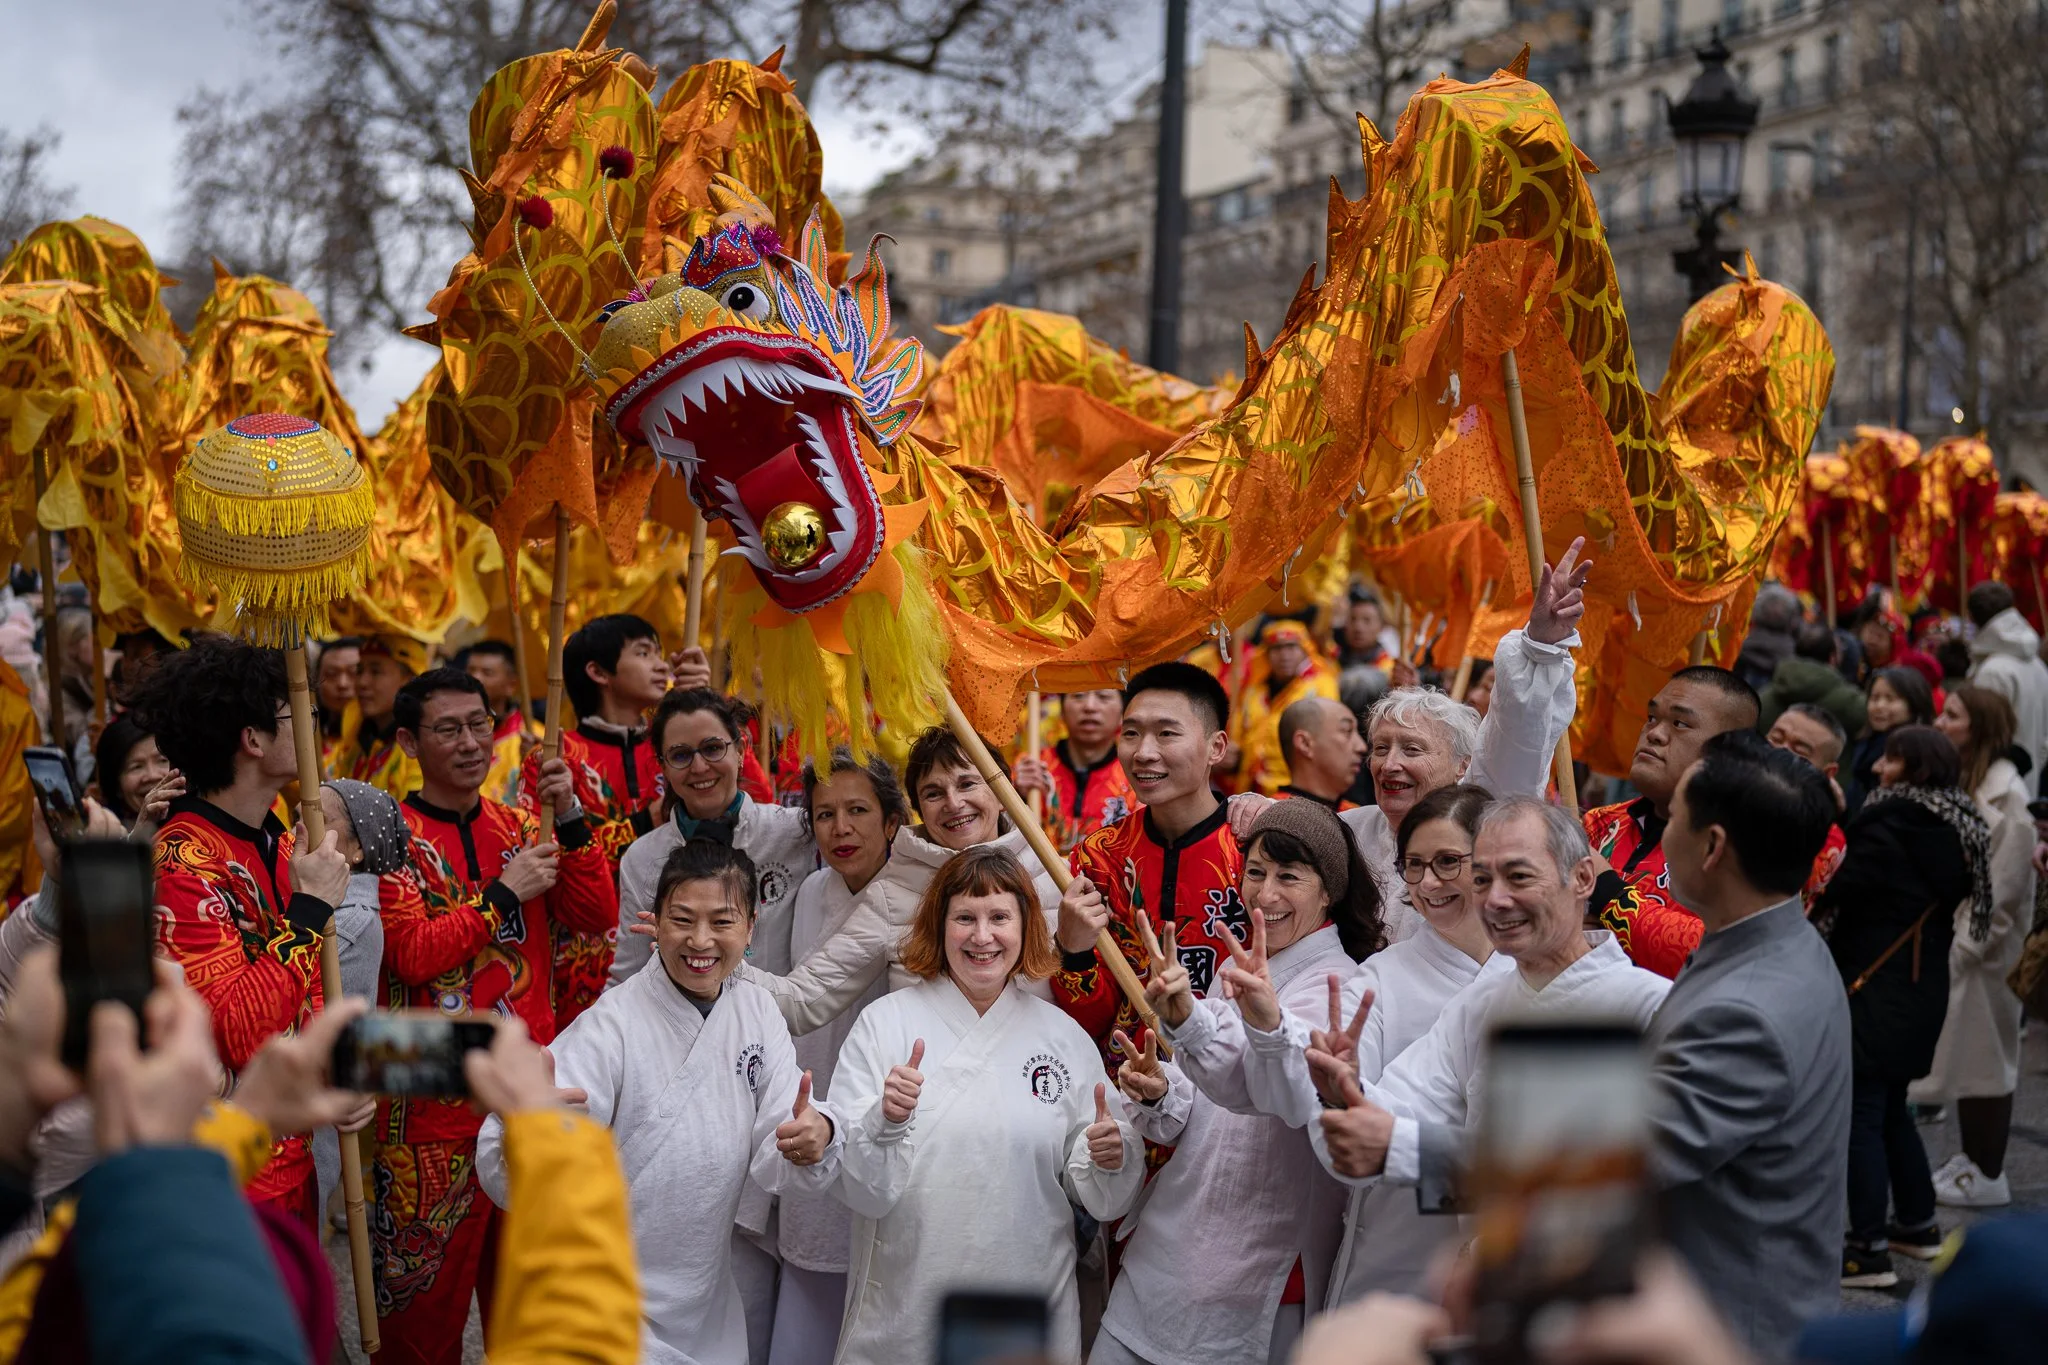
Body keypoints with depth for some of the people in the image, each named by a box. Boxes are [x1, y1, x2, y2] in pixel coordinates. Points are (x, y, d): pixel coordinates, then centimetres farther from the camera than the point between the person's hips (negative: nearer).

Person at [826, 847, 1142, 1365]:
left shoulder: (1064, 1036, 4)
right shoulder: (884, 1022, -4)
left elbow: (1100, 1197, 7)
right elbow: (859, 1189, -9)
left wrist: (1109, 1160, -13)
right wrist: (886, 1123, -26)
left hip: (1031, 1314, 2)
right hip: (902, 1320, -2)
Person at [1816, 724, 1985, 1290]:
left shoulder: (1891, 825, -17)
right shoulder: (1956, 829, 9)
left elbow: (1843, 888, -18)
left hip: (1876, 987, -9)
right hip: (1924, 987, 9)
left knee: (1860, 1116, -6)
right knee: (1891, 1109, 22)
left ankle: (1869, 1249, -5)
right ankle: (1918, 1223, 32)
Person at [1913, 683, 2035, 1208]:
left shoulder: (2005, 793, -18)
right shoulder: (1958, 779, 10)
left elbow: (2002, 884, -19)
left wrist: (1966, 945, -17)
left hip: (1986, 947, -8)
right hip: (1951, 938, 8)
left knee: (1983, 1054, 0)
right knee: (1961, 1051, 15)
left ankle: (1987, 1174, 10)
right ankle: (1972, 1159, 25)